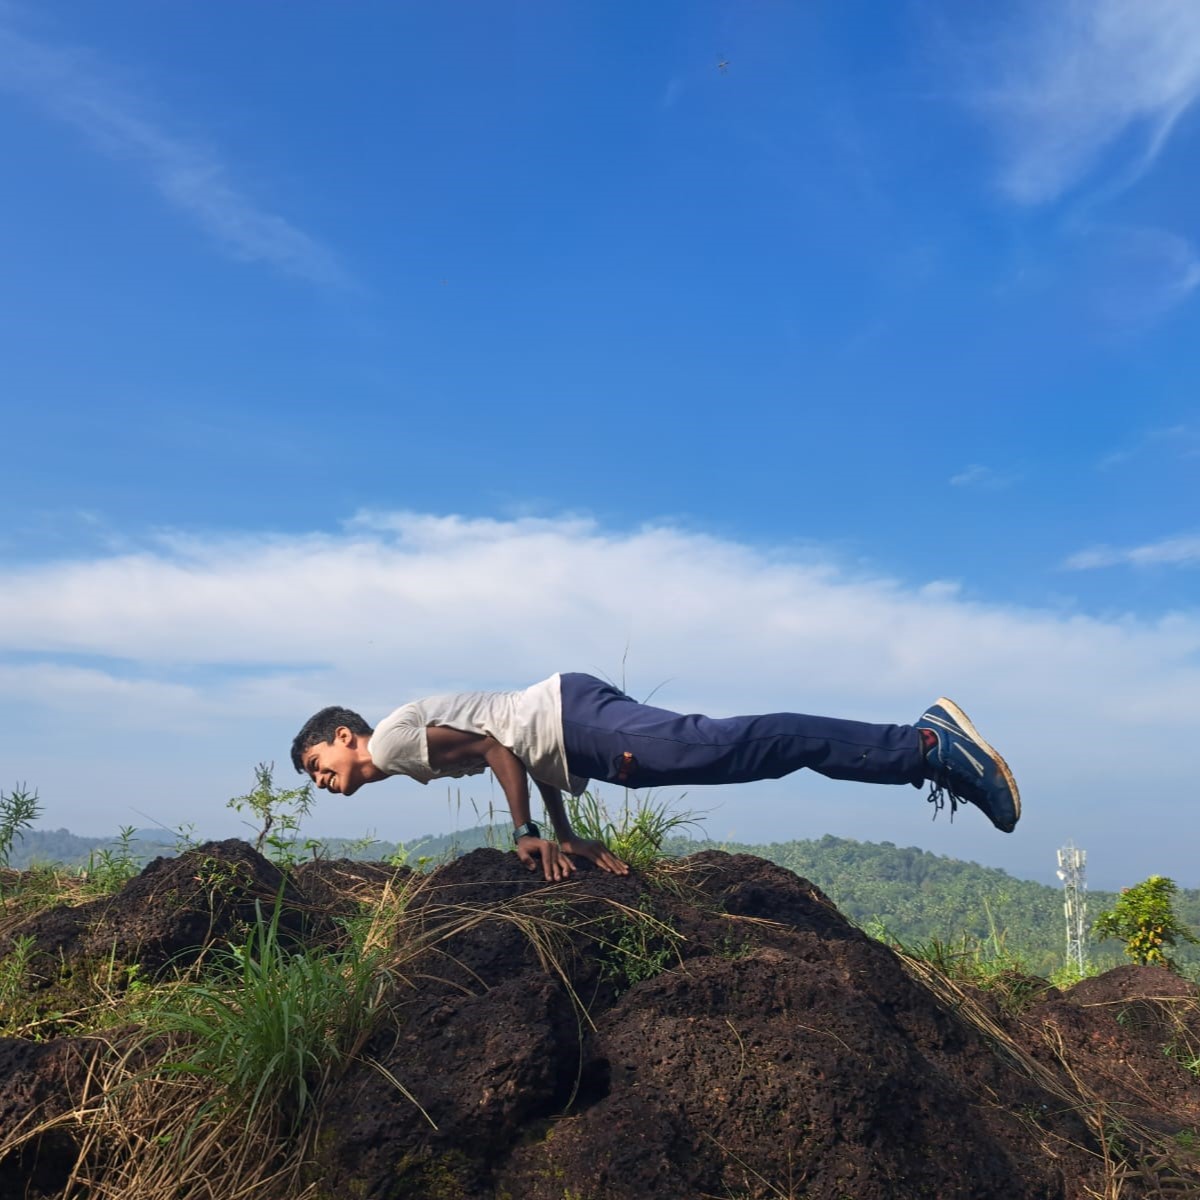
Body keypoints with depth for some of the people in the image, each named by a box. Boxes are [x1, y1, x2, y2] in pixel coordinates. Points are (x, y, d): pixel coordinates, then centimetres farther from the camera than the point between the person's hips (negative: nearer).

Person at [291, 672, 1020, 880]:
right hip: (573, 736, 8)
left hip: (574, 718, -8)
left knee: (738, 748, -16)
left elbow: (495, 744, -12)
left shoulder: (394, 736, 1)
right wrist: (568, 839, 22)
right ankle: (927, 744, 0)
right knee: (749, 752, 2)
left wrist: (527, 835, -9)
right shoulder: (410, 755, 27)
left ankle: (928, 746, -18)